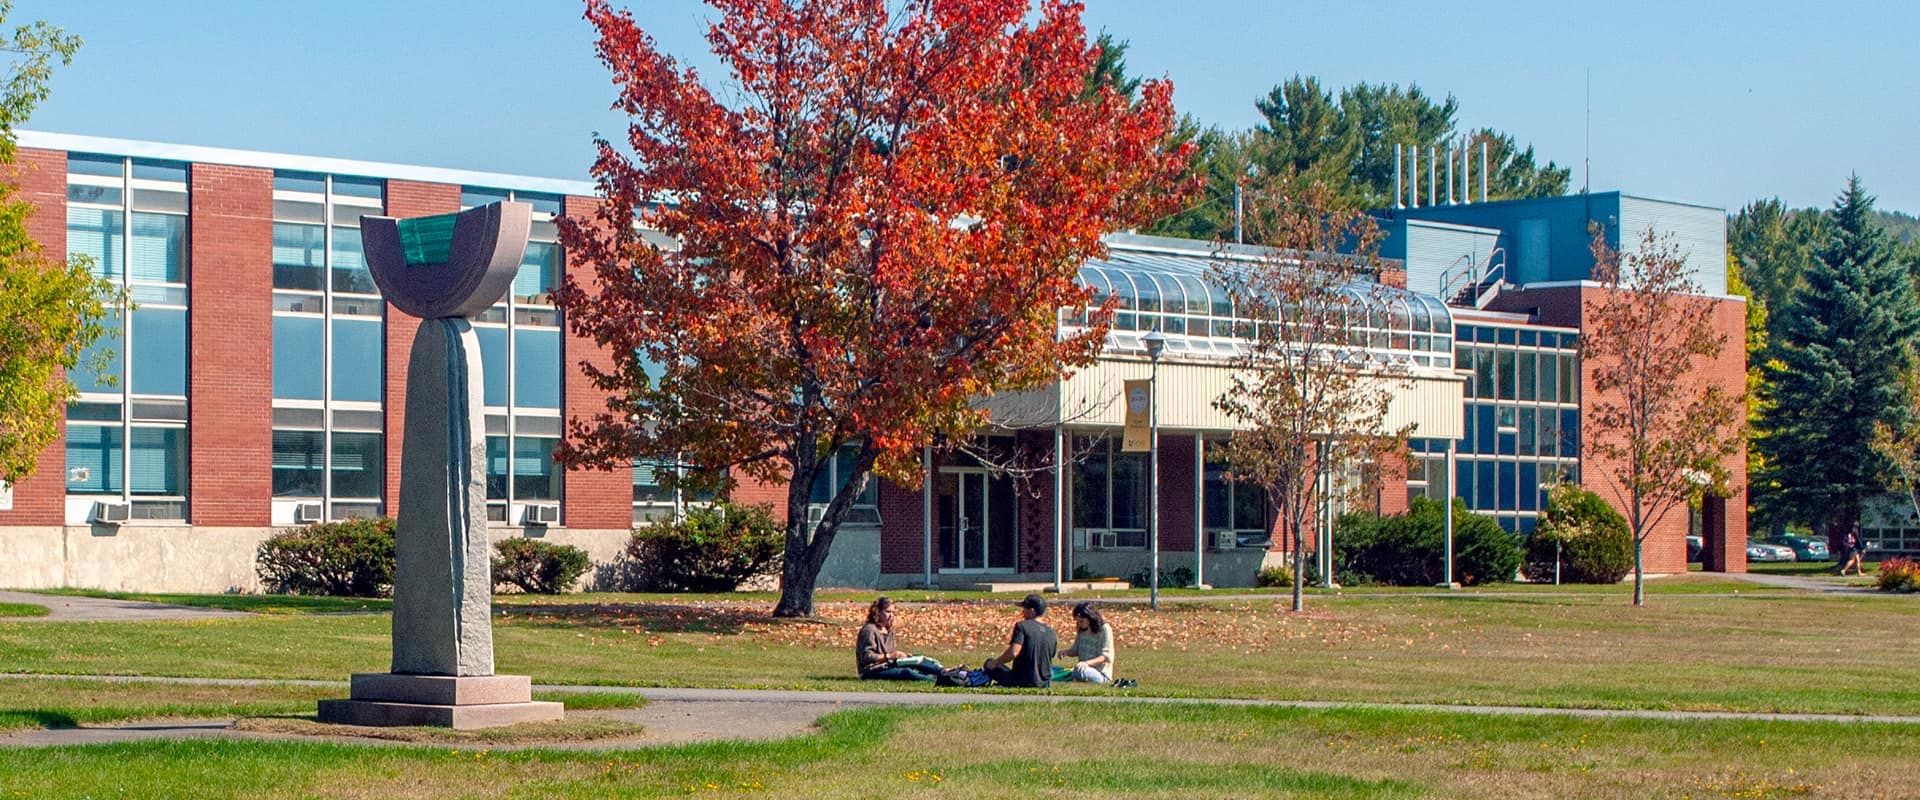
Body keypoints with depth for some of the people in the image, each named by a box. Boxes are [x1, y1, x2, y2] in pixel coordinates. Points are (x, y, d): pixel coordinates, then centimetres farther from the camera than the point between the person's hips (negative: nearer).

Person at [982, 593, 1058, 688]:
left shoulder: (1022, 626, -12)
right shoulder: (1052, 633, 7)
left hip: (1024, 682, -6)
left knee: (989, 664, 11)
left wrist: (995, 663, -8)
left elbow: (1013, 653, -24)